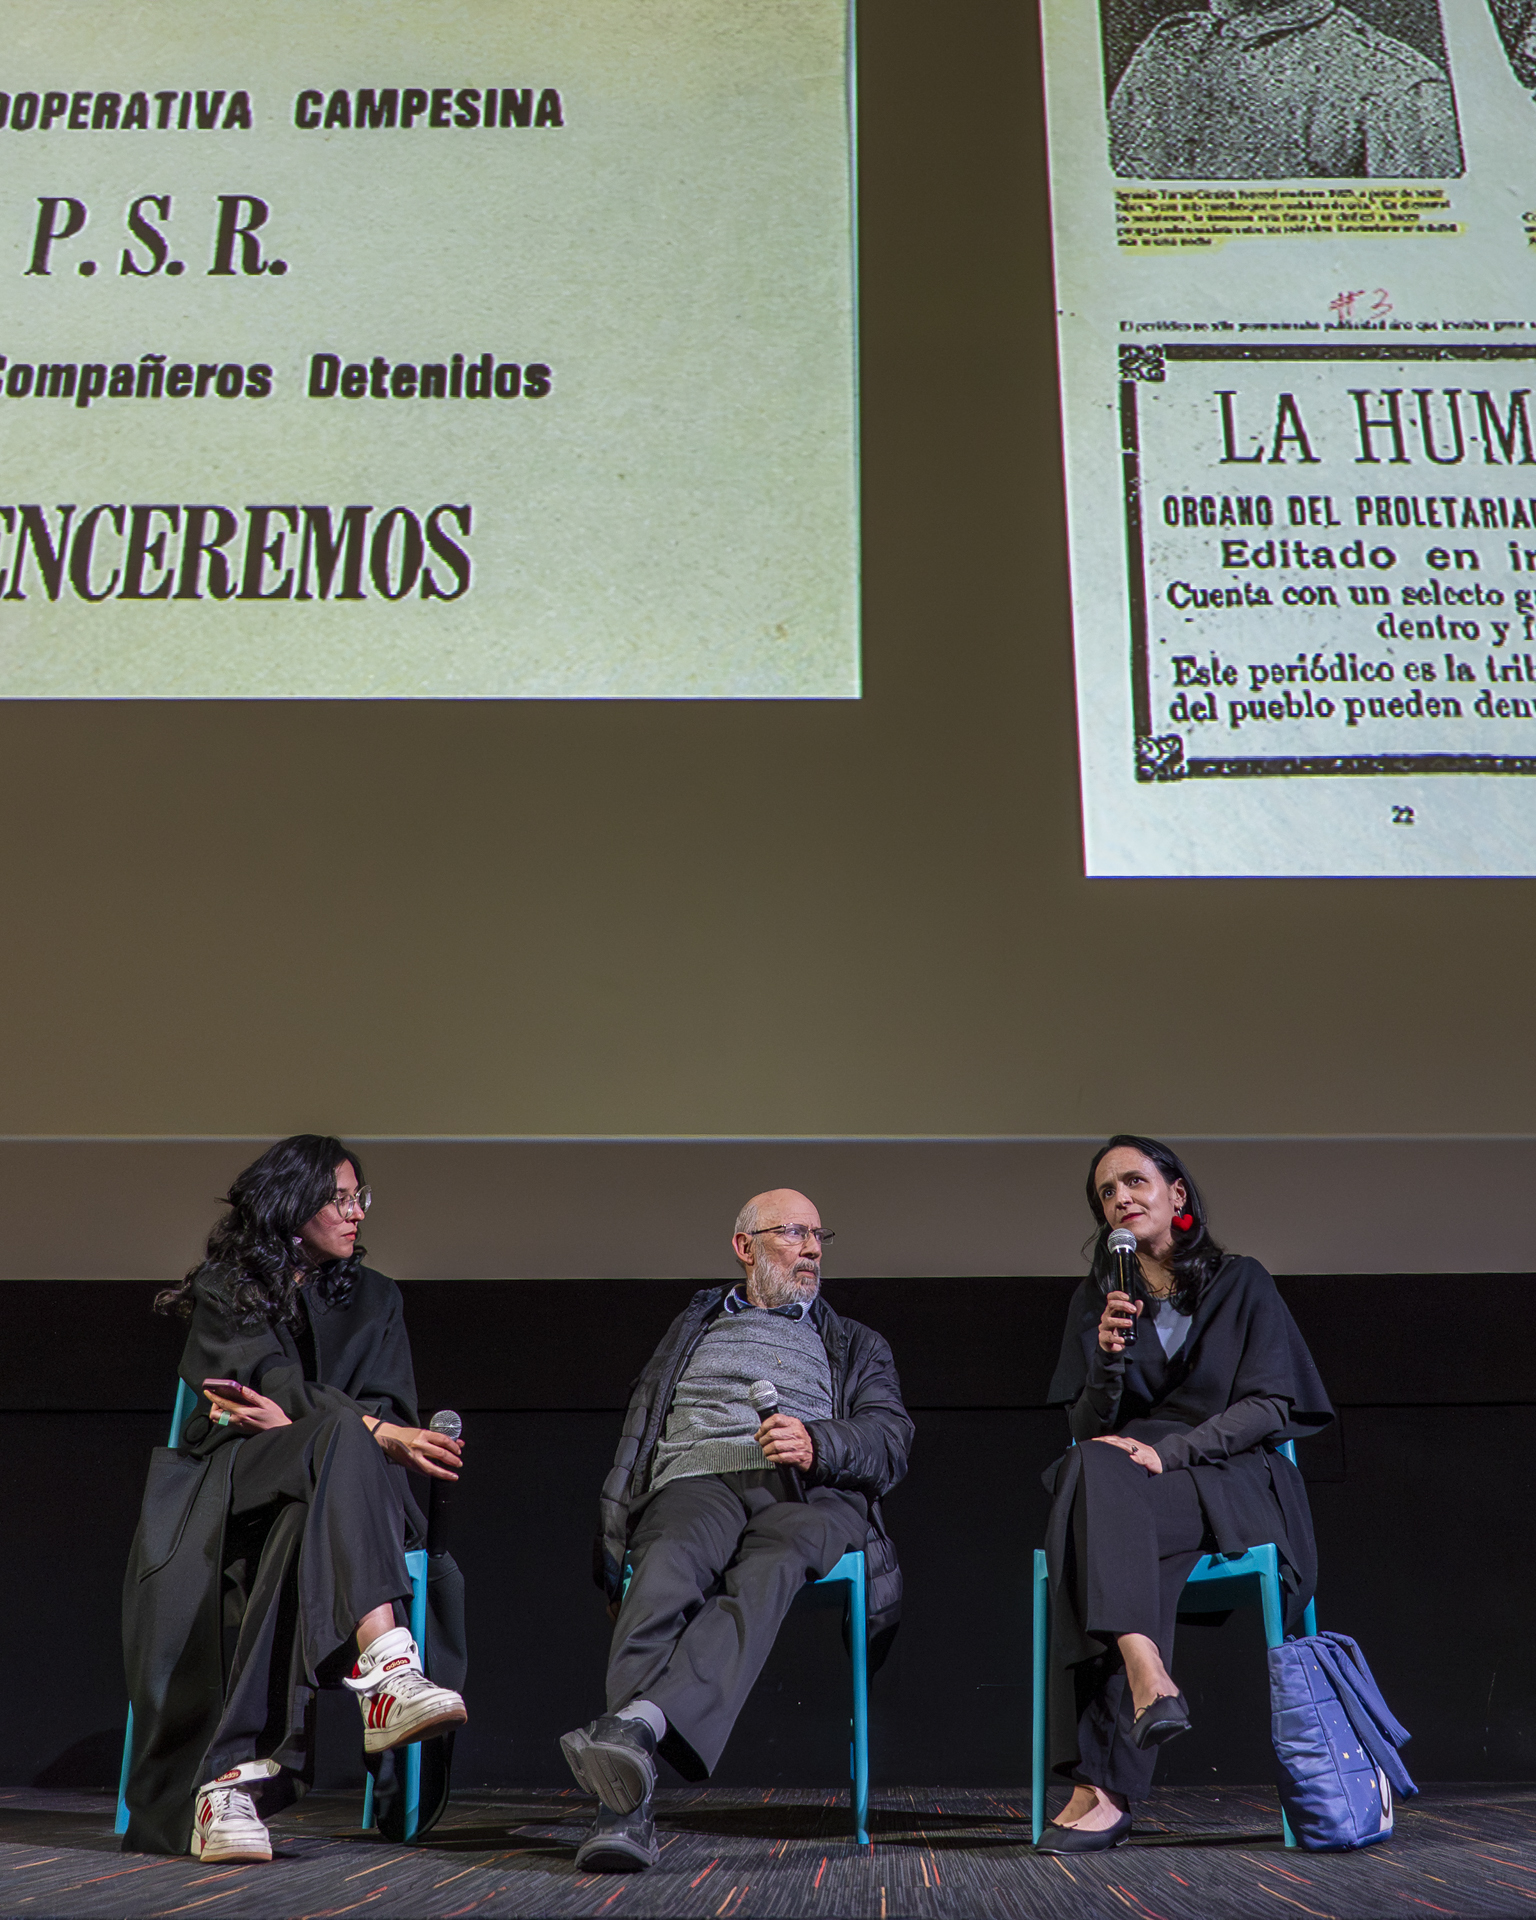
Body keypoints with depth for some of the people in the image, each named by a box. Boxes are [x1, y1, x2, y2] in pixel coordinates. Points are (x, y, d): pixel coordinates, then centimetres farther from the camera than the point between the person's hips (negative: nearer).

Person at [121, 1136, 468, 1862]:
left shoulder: (374, 1297, 23)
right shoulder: (225, 1288, 11)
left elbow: (392, 1409, 10)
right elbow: (281, 1385, -8)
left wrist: (293, 1420, -8)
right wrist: (377, 1433, -25)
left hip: (319, 1492, 3)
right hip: (228, 1487, -3)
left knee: (304, 1525, -38)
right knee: (342, 1442, -38)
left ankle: (234, 1776, -53)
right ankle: (387, 1668, -61)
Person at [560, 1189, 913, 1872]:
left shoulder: (856, 1347, 31)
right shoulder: (693, 1328, 33)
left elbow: (889, 1442, 13)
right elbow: (636, 1439, 23)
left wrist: (816, 1445, -10)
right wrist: (611, 1538, 5)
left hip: (809, 1492, 0)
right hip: (698, 1477, 0)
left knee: (768, 1569, -39)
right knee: (670, 1560, -37)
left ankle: (637, 1723, -61)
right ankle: (626, 1804, -52)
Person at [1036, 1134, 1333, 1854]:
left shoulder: (1241, 1282, 9)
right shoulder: (1095, 1300, 16)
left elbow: (1272, 1406, -1)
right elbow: (1087, 1428, 9)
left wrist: (1170, 1450, -15)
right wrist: (1108, 1358, -12)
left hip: (1229, 1485, -3)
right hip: (1129, 1489, 3)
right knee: (1094, 1466, -37)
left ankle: (1102, 1784, -44)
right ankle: (1146, 1678, -52)